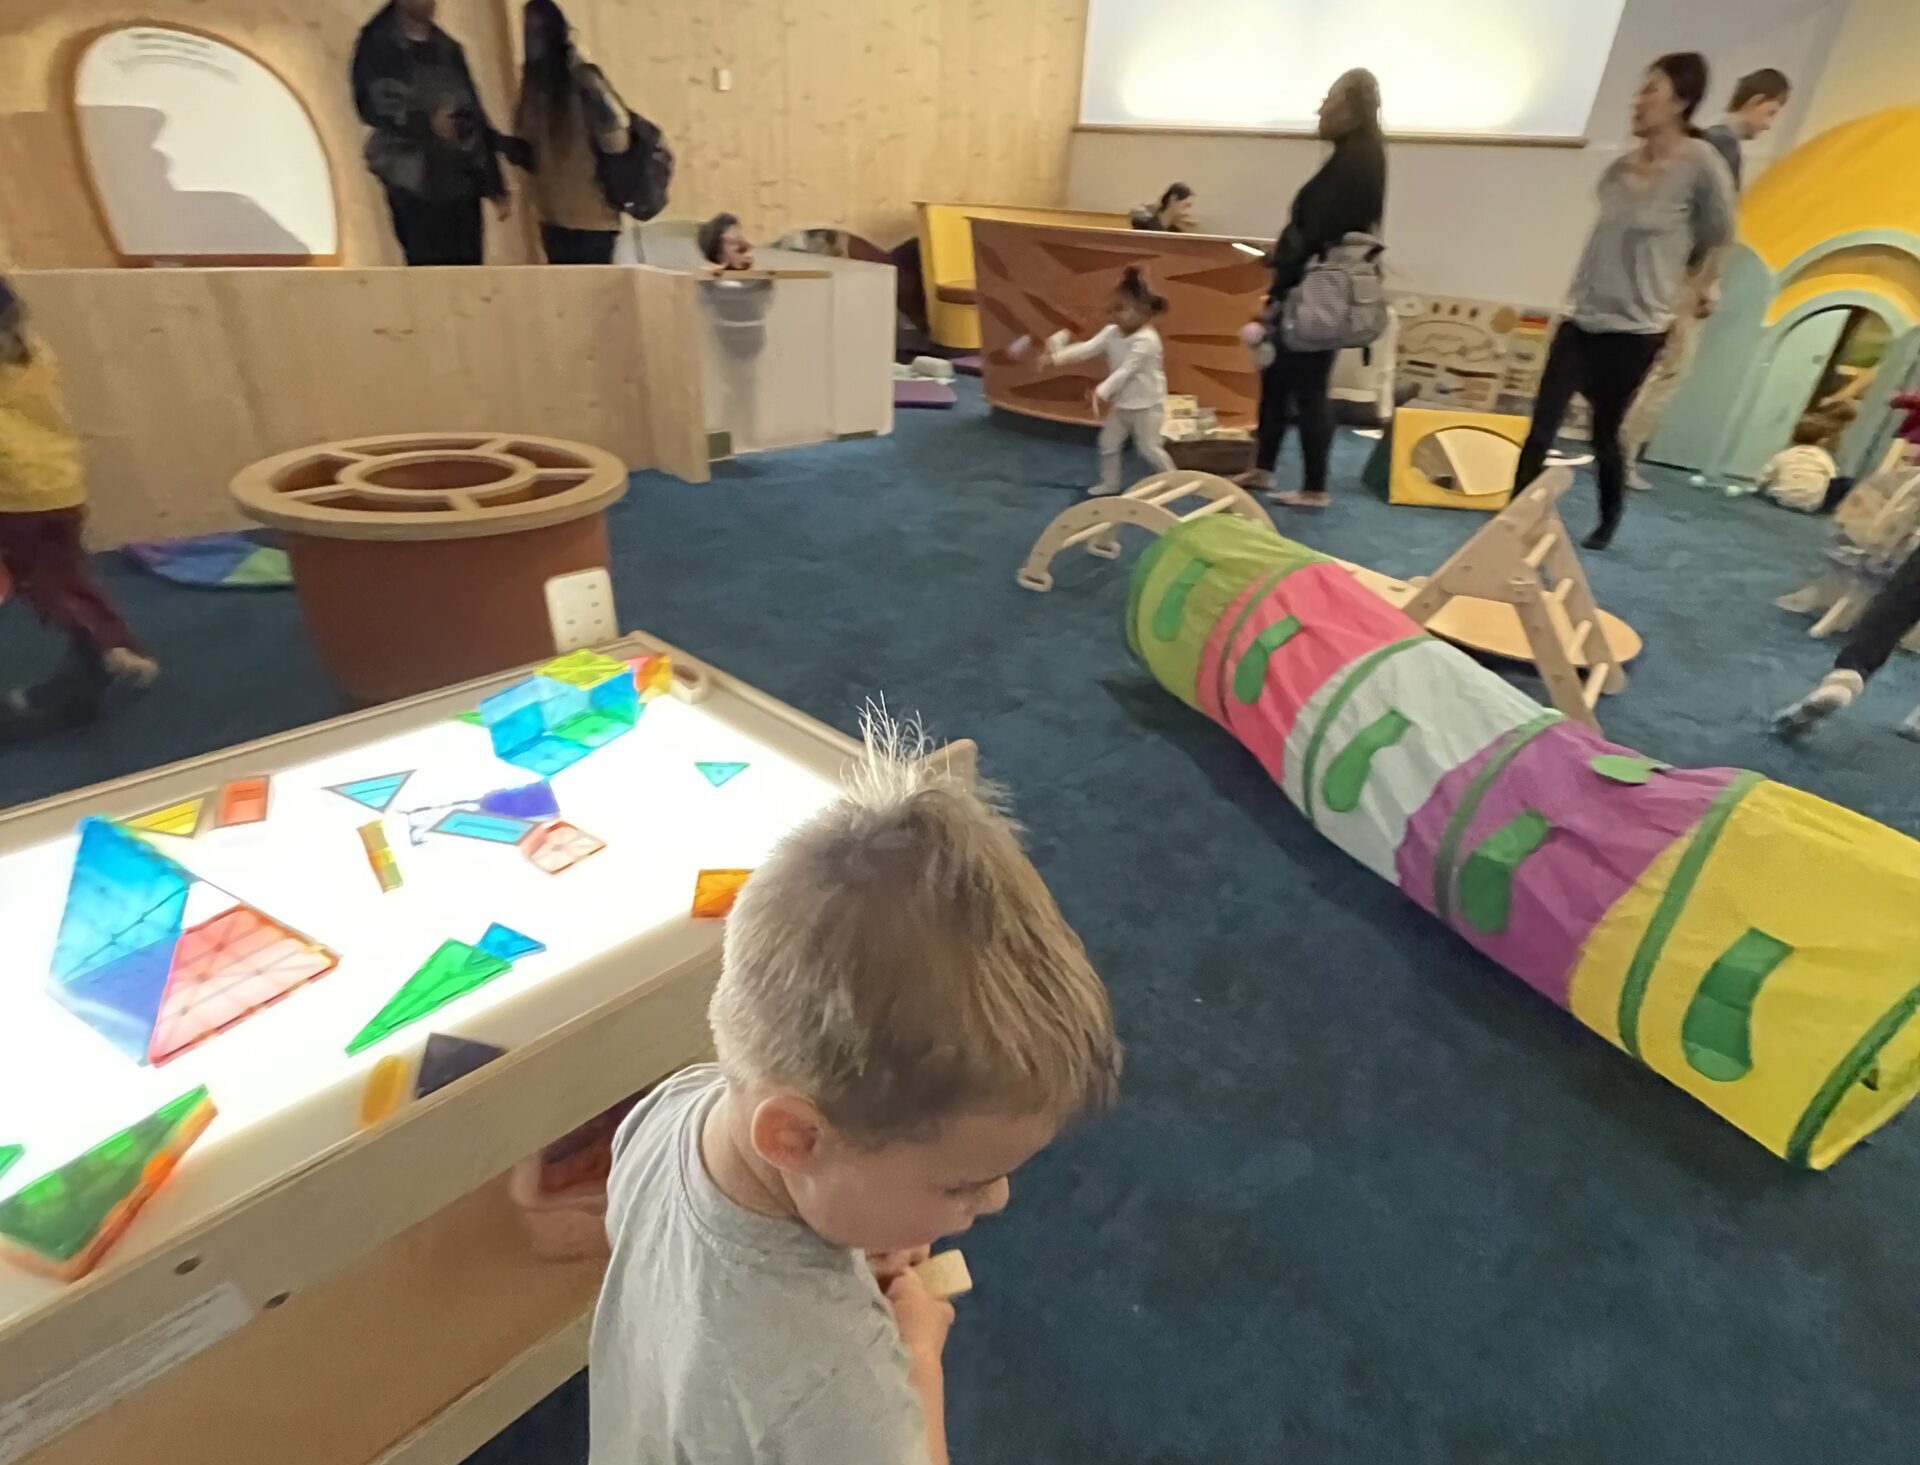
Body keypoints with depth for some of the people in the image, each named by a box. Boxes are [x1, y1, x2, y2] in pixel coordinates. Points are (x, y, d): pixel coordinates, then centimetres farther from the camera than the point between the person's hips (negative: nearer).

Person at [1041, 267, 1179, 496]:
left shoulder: (1146, 340, -26)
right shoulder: (1112, 332, -2)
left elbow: (1126, 370, -32)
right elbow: (1087, 349, -9)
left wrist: (1102, 391, -41)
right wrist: (1055, 356, -20)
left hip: (1146, 404, -8)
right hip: (1121, 403, 8)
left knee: (1149, 447, 1)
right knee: (1108, 443, 14)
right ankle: (1110, 483, 31)